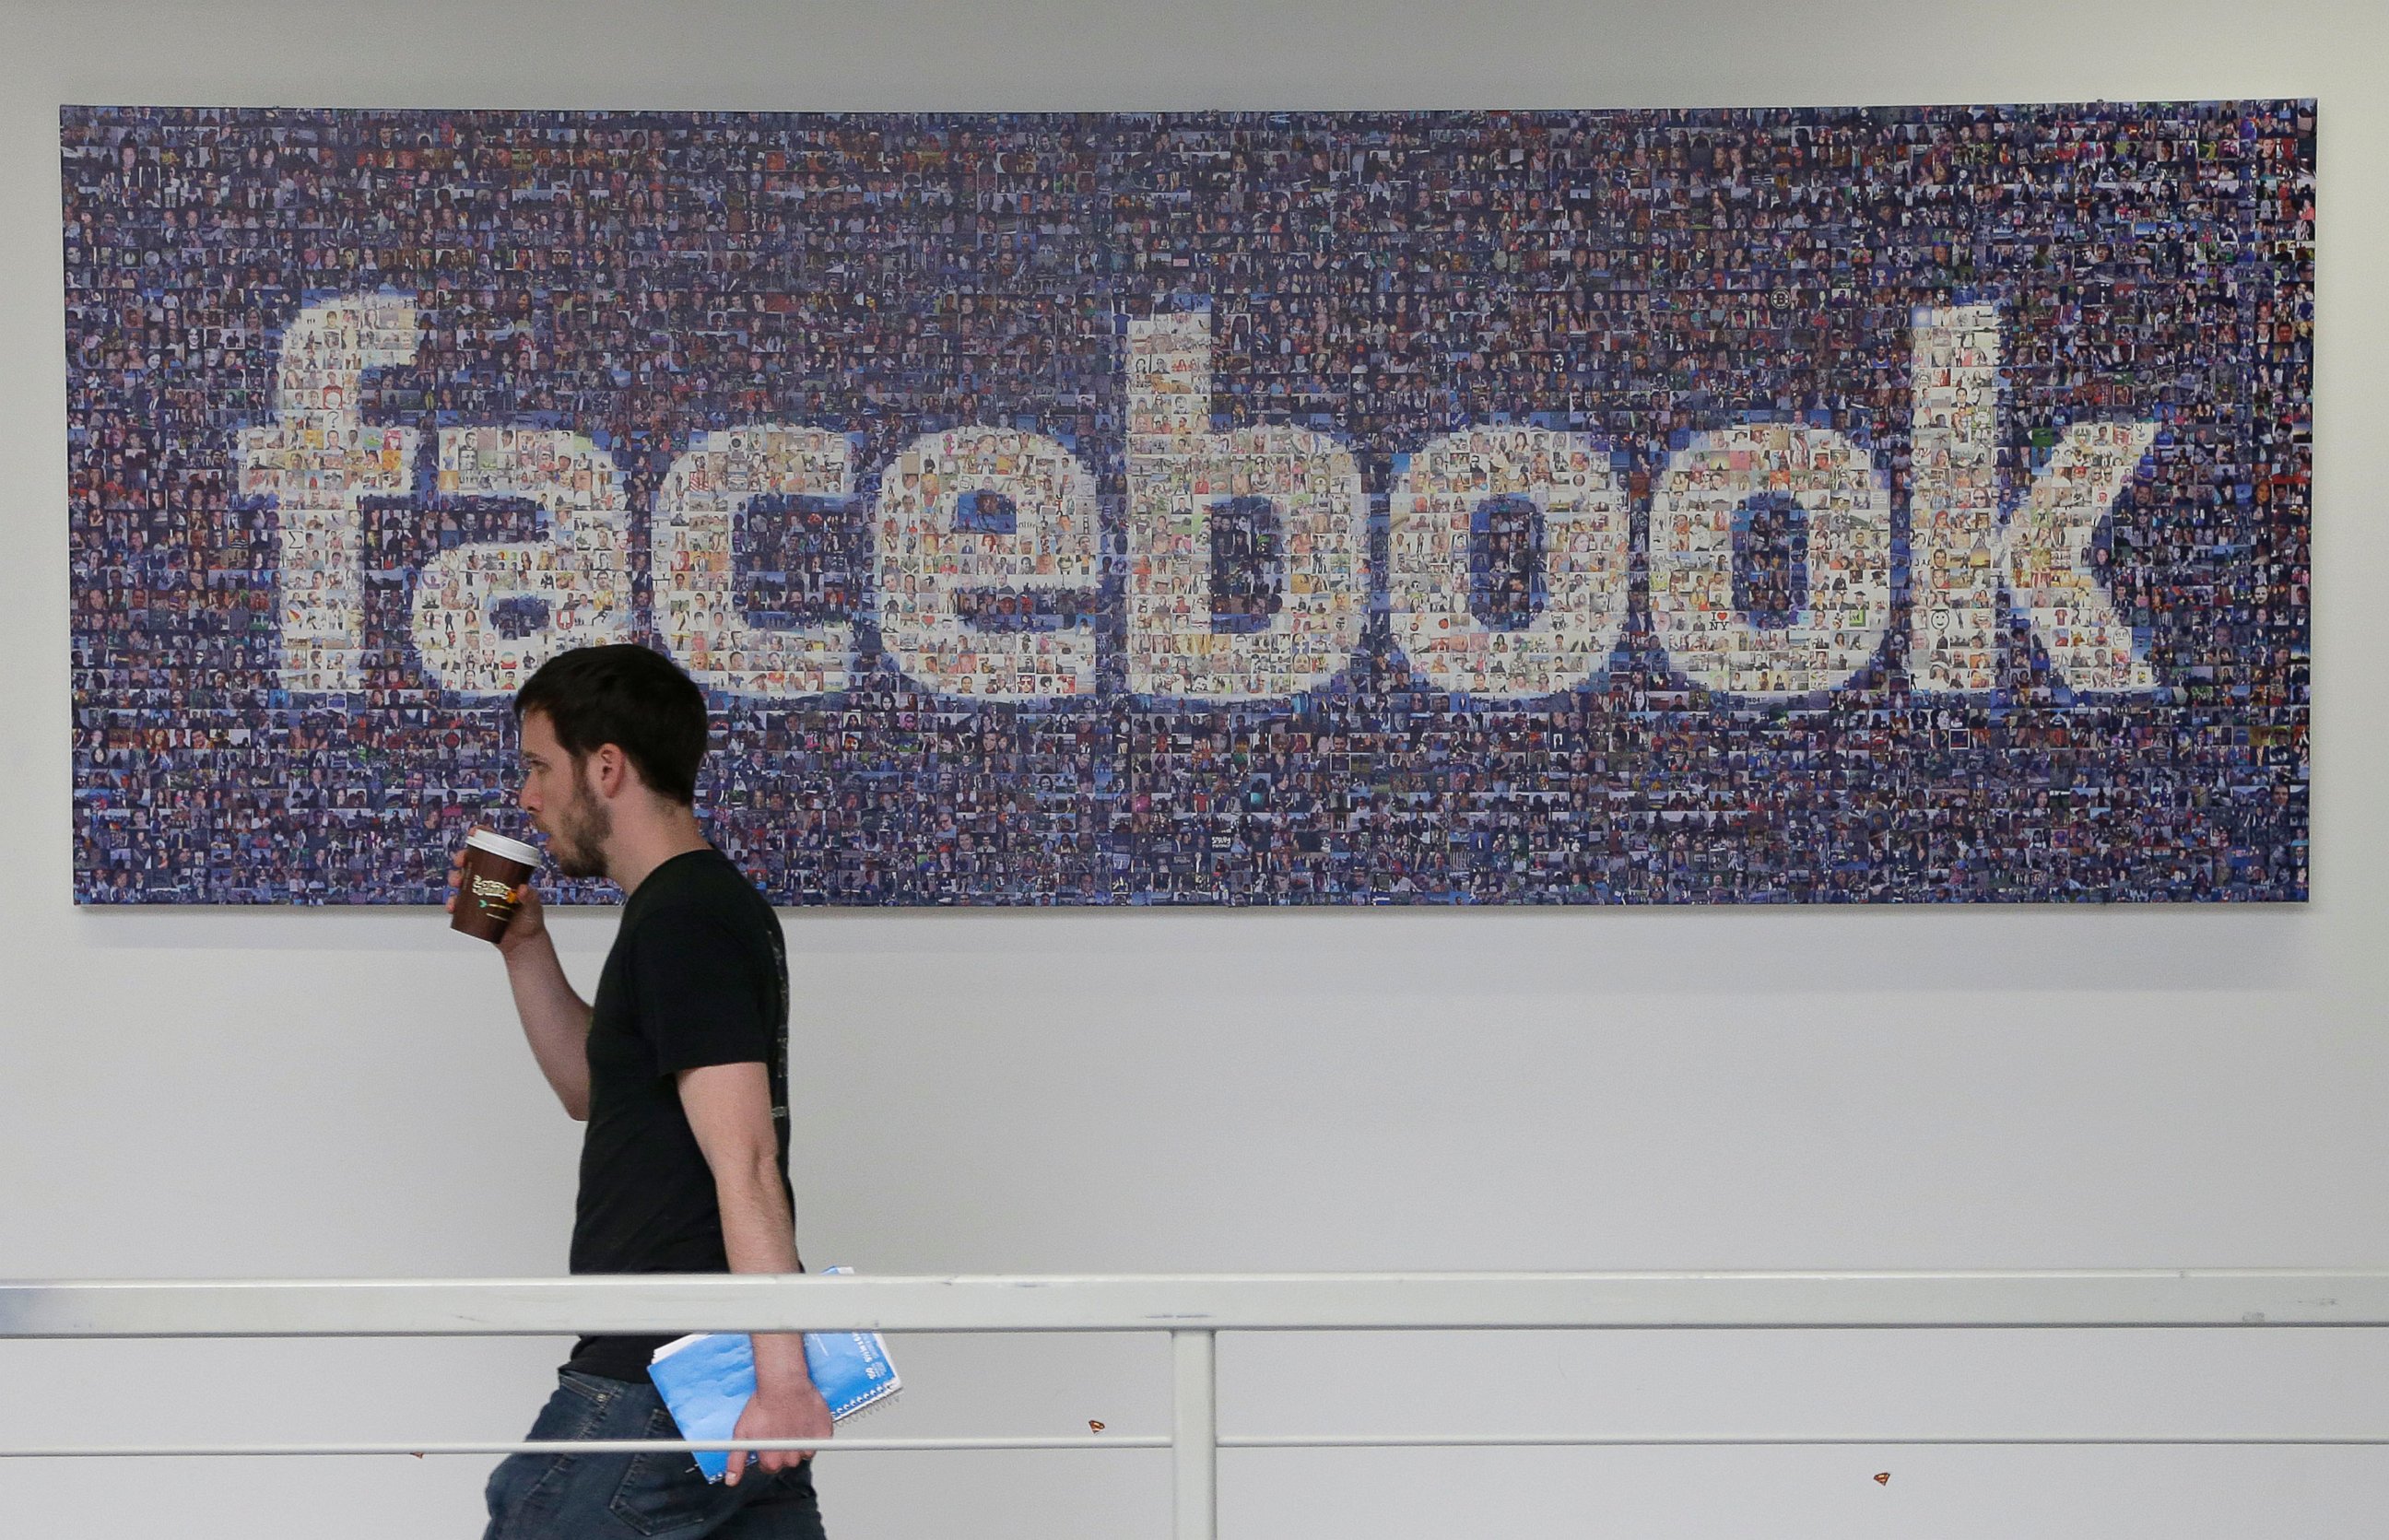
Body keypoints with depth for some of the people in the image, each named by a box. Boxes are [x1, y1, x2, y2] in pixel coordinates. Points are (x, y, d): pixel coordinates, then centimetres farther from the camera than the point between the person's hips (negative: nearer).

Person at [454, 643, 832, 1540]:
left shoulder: (681, 923, -14)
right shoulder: (712, 906, 17)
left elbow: (746, 1163, -21)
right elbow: (594, 1088, 31)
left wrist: (781, 1372, -26)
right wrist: (525, 949, 17)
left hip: (652, 1383, -10)